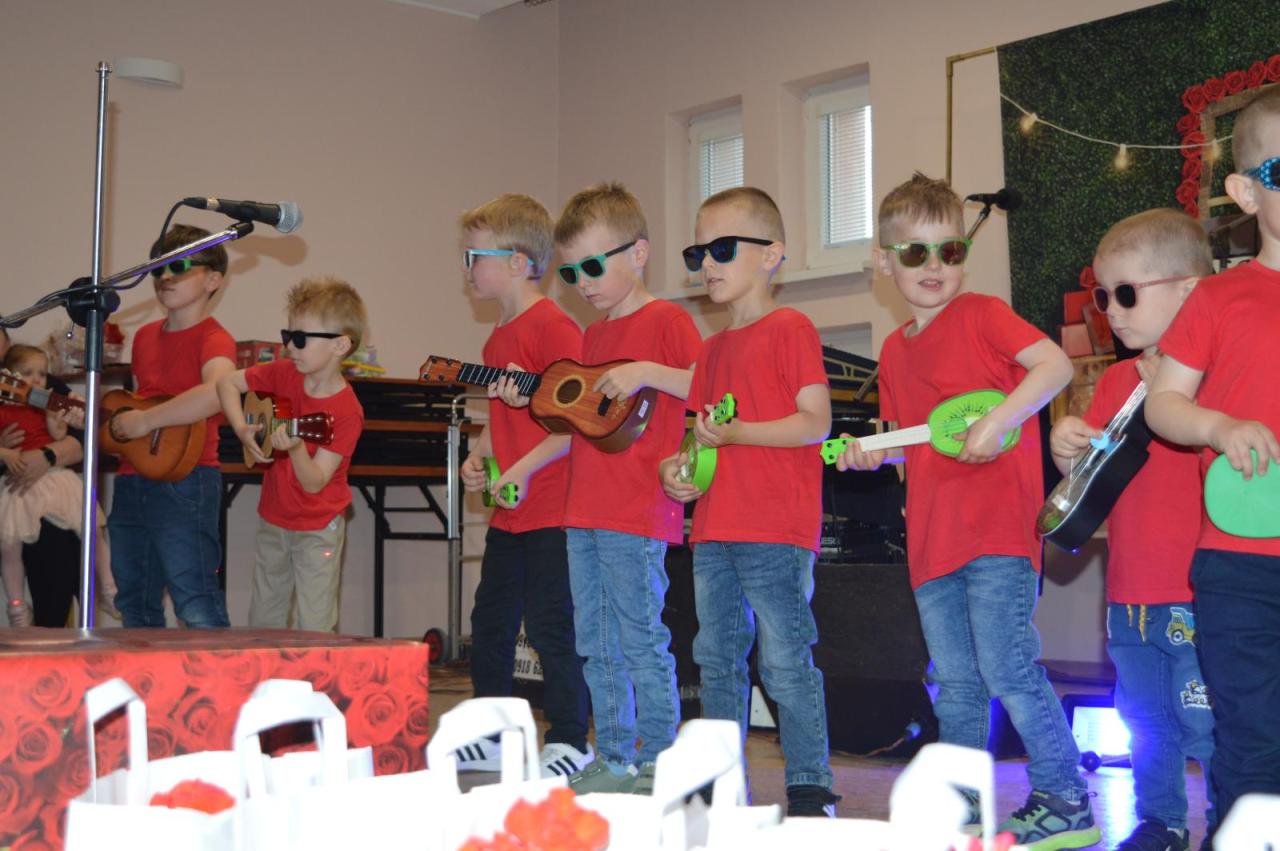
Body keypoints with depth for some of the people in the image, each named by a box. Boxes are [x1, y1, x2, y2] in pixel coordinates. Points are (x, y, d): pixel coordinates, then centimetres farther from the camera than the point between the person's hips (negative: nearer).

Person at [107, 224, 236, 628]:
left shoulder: (212, 338, -10)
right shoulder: (145, 335, 15)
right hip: (132, 481, 9)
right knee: (134, 604, 15)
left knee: (196, 606, -10)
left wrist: (145, 420, -26)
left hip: (185, 483, -9)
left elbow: (217, 392, -32)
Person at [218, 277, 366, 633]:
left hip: (317, 528, -6)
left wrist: (295, 449, -44)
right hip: (273, 520, 6)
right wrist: (243, 430, -8)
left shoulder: (346, 411, -23)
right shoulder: (284, 373, -7)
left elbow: (314, 482, -25)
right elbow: (227, 382, 6)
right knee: (263, 622, 17)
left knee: (315, 629, -3)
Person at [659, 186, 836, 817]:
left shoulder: (790, 329, -5)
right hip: (713, 529, 8)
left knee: (785, 660, -6)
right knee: (717, 659, 13)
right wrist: (678, 465, 3)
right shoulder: (712, 349, 19)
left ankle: (810, 789, 3)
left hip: (776, 532, -8)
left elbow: (816, 421, -12)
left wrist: (734, 432, -20)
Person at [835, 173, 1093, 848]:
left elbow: (1056, 364, -16)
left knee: (1007, 669, -11)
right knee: (955, 682, 13)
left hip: (997, 528, -7)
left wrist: (998, 420, -26)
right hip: (932, 538, 7)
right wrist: (869, 454, 5)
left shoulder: (980, 314, -3)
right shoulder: (894, 351, 15)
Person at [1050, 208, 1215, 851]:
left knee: (1204, 721, -6)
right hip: (1130, 592, 7)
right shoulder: (1114, 381, 12)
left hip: (1195, 590, -7)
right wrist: (1067, 452, -4)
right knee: (1146, 719, 17)